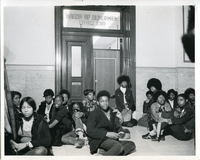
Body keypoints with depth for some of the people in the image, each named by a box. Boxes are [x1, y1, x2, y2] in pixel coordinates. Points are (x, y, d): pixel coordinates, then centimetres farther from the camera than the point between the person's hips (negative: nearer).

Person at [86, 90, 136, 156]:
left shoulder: (112, 113, 19)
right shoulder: (94, 114, 1)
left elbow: (117, 126, 13)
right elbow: (90, 131, -10)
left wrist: (121, 132, -12)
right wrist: (107, 134, -19)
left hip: (112, 139, 7)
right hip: (99, 140, -7)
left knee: (131, 144, -15)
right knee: (118, 146, -32)